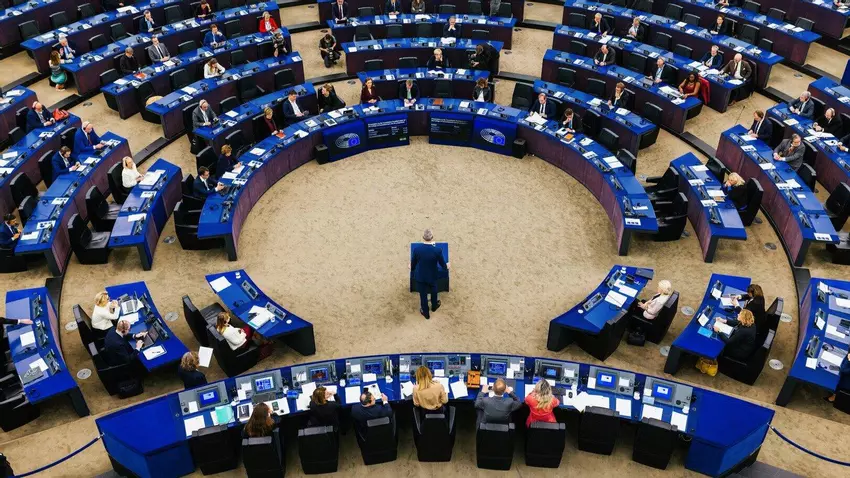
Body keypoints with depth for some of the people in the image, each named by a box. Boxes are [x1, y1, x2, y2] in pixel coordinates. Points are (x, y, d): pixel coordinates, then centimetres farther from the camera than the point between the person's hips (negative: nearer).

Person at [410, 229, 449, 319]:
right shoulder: (437, 250, -26)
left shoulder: (416, 249, -22)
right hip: (432, 276, 0)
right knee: (433, 291, 29)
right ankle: (434, 306, 54)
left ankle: (426, 313, 38)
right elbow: (443, 264, -9)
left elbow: (413, 264, -5)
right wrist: (446, 266, 16)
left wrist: (411, 267, 20)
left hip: (420, 276, 0)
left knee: (423, 295, 19)